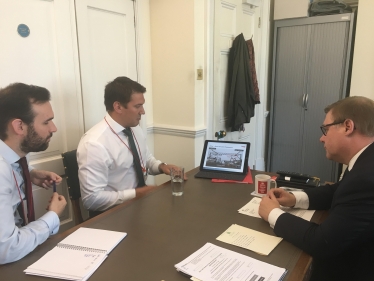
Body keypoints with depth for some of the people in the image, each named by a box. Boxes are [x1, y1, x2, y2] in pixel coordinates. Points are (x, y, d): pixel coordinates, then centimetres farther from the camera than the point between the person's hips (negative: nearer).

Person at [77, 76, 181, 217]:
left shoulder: (135, 129, 1)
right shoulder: (94, 143, -22)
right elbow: (92, 199, -21)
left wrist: (161, 166, -3)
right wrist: (136, 193, -19)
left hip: (140, 202, 7)